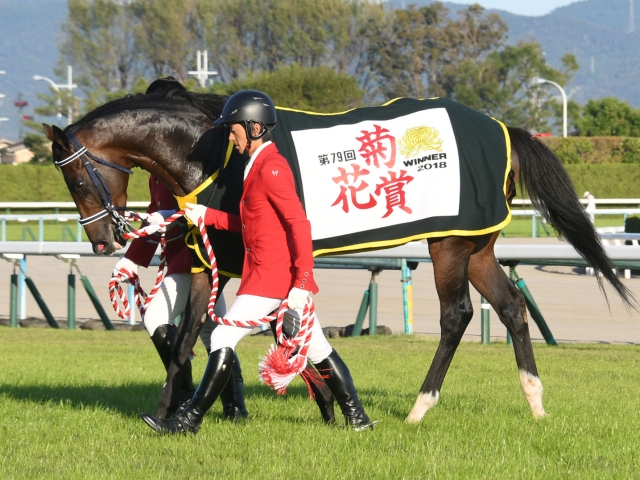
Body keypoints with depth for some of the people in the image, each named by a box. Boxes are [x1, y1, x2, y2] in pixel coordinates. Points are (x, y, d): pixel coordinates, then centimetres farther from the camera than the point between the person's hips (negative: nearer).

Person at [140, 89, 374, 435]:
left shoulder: (270, 168, -15)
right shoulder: (260, 166, 16)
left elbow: (298, 224, -20)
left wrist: (302, 282, -24)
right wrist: (207, 216, 16)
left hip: (270, 276, -10)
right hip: (282, 276, 10)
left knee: (223, 339, -7)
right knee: (316, 347, 12)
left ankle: (190, 420, -4)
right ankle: (356, 416, 14)